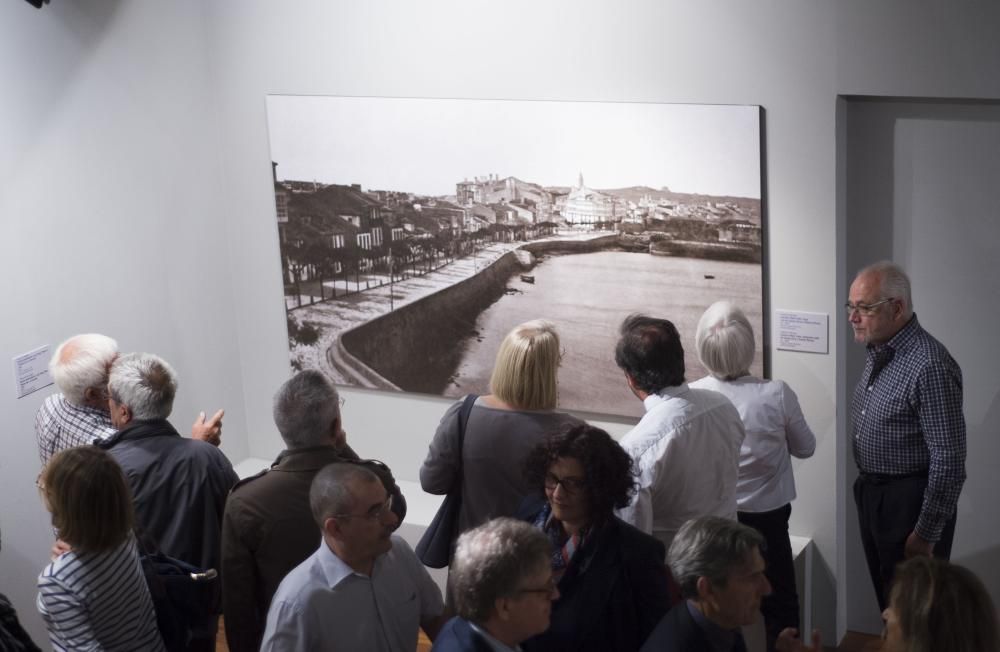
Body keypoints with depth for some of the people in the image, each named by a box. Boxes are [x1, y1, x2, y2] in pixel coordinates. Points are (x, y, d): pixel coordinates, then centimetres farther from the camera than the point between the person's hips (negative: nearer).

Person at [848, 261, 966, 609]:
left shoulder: (929, 366, -24)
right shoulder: (877, 352, 5)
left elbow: (949, 462, -23)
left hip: (910, 502, -9)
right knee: (887, 604, 19)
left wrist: (926, 535, -19)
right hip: (872, 495, 9)